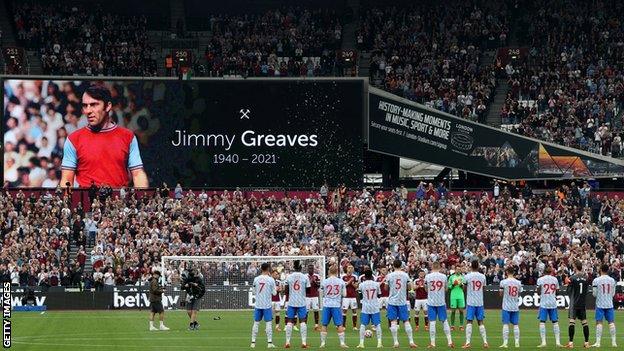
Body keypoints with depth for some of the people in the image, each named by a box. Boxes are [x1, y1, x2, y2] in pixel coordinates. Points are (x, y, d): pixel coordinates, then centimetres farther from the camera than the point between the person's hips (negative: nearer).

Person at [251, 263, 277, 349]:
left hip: (258, 305, 3)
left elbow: (254, 292, 8)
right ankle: (269, 342, -3)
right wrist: (276, 289, 18)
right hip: (267, 305, -3)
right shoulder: (271, 279, -8)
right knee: (269, 323, 1)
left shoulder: (256, 279, 0)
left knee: (256, 323, 9)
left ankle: (253, 342, 9)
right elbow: (274, 293, -3)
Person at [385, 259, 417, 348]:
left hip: (392, 301, -1)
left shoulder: (389, 276, -4)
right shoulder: (405, 275, -1)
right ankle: (411, 341, 3)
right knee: (406, 321, 6)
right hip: (402, 301, 1)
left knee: (393, 321, 2)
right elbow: (410, 288, 5)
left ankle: (396, 342, -3)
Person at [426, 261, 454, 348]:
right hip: (441, 302, 1)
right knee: (444, 321, 8)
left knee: (432, 322, 1)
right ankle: (450, 341, 7)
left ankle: (432, 343, 0)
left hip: (431, 302, -1)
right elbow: (445, 289, 10)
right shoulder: (443, 276, -3)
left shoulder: (427, 277, -5)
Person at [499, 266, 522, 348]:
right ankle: (517, 342, 5)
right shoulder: (518, 282, 2)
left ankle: (505, 343, -7)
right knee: (516, 325, 7)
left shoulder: (503, 282, -9)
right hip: (515, 307, 3)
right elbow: (519, 294, 11)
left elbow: (501, 294, 0)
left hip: (506, 306, -3)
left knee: (505, 324, -2)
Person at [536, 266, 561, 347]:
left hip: (544, 303, -3)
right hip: (553, 304, 3)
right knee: (555, 322, 8)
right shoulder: (555, 279, 4)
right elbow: (557, 291, 10)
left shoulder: (540, 279, -4)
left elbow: (538, 292, -3)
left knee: (542, 322, -2)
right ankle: (558, 342, 6)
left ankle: (543, 342, -10)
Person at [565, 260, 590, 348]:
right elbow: (586, 290, 12)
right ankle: (587, 342, 11)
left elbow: (569, 291, -4)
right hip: (583, 303, 4)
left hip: (574, 303, -4)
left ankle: (571, 342, -11)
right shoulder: (585, 277, 2)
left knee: (572, 322, -6)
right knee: (584, 322, 9)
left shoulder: (572, 278, -11)